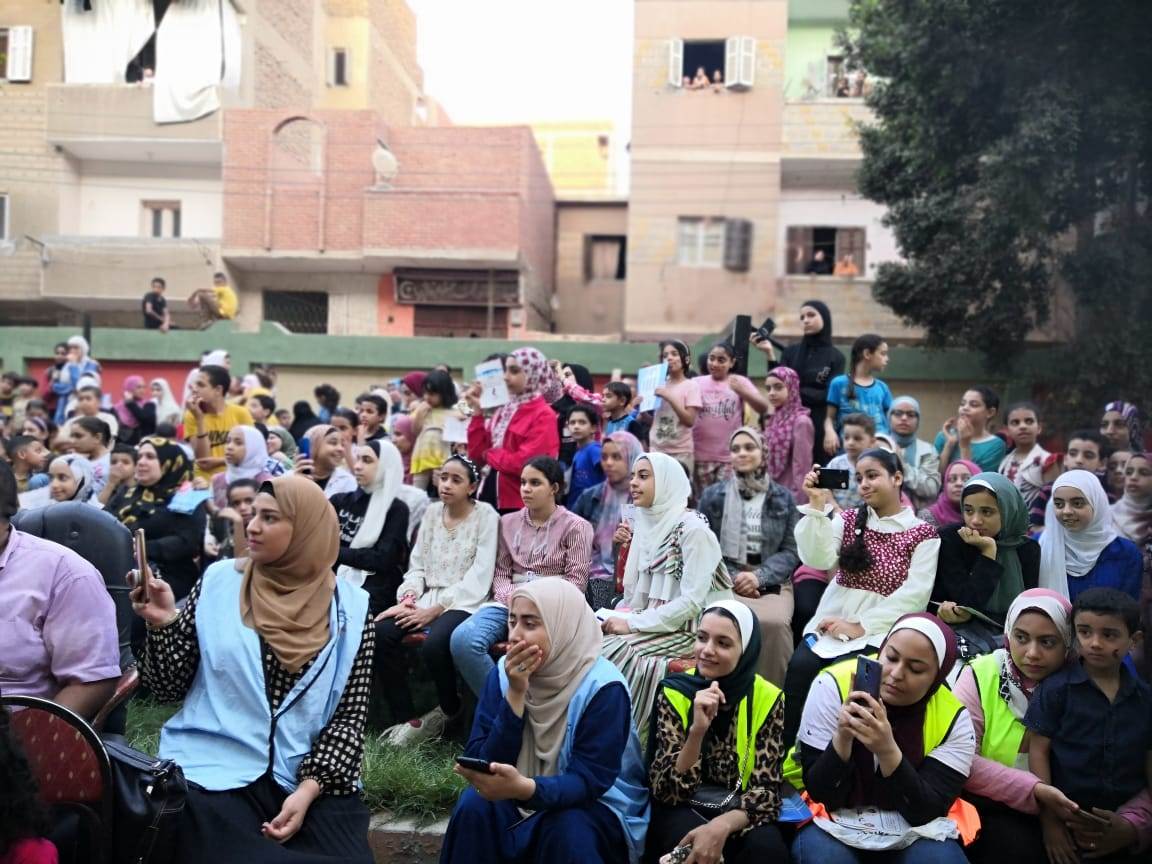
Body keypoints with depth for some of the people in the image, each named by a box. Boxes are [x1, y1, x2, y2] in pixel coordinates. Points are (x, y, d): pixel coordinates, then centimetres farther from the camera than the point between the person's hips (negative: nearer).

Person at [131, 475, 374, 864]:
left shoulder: (350, 607, 1)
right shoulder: (218, 582, 2)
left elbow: (350, 714, 1)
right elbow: (168, 687, 5)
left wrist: (309, 788, -10)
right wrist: (165, 623, -11)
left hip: (316, 776, 1)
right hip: (218, 772, 0)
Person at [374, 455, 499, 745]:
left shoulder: (485, 515, -5)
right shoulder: (432, 512, 12)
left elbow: (479, 577, -12)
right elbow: (418, 565, 13)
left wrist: (435, 609, -17)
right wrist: (408, 597, -8)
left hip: (464, 602, -5)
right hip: (427, 598, 6)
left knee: (433, 644, -34)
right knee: (380, 633, -21)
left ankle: (451, 711, -2)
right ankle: (408, 719, -11)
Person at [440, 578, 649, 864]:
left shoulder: (603, 687, -20)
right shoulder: (503, 674, -7)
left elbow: (589, 779, -25)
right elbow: (484, 764, -13)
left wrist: (524, 788, -44)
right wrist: (515, 694, -26)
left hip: (592, 805, -4)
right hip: (519, 797, 4)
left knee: (567, 829, -34)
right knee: (474, 806, -23)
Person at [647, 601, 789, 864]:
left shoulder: (767, 699, -8)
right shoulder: (674, 692, -11)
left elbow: (767, 789, -11)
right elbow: (666, 791, -16)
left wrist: (722, 825, -30)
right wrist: (697, 730, -32)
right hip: (683, 810, -1)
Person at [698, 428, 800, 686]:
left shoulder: (783, 498, 12)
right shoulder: (712, 495, 12)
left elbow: (791, 551, 6)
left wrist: (759, 576, -12)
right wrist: (732, 577, -10)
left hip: (771, 582, 1)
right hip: (724, 580, 0)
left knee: (774, 623, -33)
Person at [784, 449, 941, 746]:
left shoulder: (923, 533, 4)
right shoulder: (848, 519, 14)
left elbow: (913, 595, -7)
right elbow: (817, 559, -3)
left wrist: (860, 627, -15)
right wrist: (817, 504, -11)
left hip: (879, 630, -3)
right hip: (831, 621, 3)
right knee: (799, 667, -25)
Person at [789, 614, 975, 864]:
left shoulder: (953, 719, -12)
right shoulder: (833, 687, -17)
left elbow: (928, 812, -18)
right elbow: (821, 794, -14)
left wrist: (887, 751, -34)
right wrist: (842, 737, -32)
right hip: (836, 824, -1)